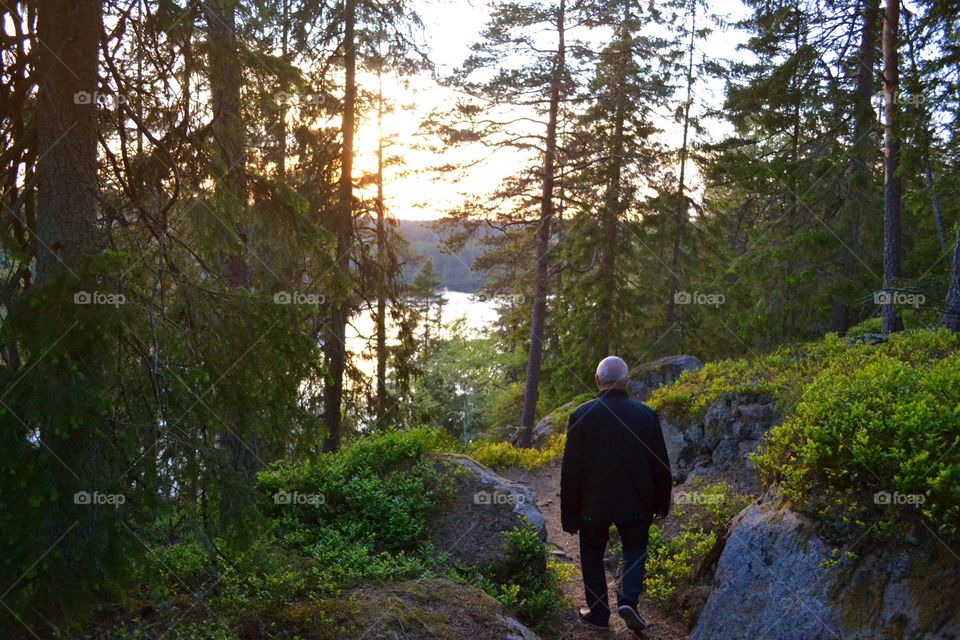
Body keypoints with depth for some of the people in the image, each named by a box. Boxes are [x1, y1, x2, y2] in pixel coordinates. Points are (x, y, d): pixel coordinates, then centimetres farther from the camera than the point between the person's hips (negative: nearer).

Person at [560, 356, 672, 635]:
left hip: (592, 504, -1)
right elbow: (660, 465, 1)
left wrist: (569, 515, 0)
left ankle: (598, 613, 21)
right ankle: (628, 600, 1)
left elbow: (570, 470, -9)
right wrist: (661, 504, 14)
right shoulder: (646, 414, -7)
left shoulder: (582, 415, -12)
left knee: (592, 555, 18)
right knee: (635, 550, 20)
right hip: (635, 503, 1)